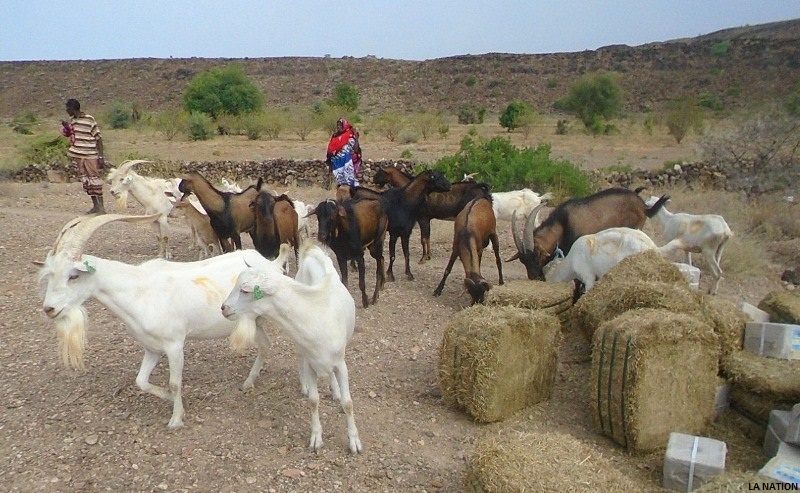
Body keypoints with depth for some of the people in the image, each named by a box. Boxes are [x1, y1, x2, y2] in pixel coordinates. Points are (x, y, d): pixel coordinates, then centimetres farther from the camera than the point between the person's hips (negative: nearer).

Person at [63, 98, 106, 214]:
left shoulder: (89, 120, -11)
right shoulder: (72, 121, 10)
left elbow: (98, 138, -10)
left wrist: (101, 157, -15)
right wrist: (66, 127, 4)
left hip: (90, 156, -7)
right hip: (79, 156, 7)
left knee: (94, 179, -7)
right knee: (86, 181, 9)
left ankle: (101, 206, -4)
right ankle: (95, 206, 15)